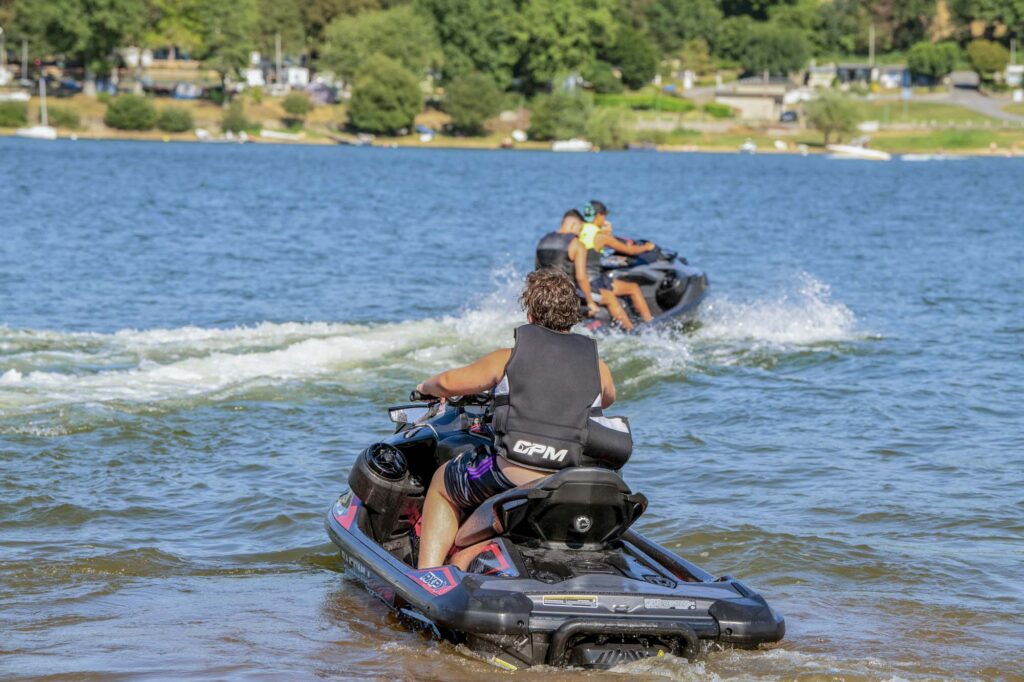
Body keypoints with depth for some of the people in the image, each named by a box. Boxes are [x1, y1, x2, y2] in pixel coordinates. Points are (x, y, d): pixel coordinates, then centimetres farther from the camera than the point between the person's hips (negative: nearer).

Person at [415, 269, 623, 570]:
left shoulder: (509, 358, 0)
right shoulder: (596, 365, 7)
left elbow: (448, 384, 11)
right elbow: (608, 397, 31)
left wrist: (426, 387, 34)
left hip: (514, 474, -4)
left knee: (442, 484, 26)